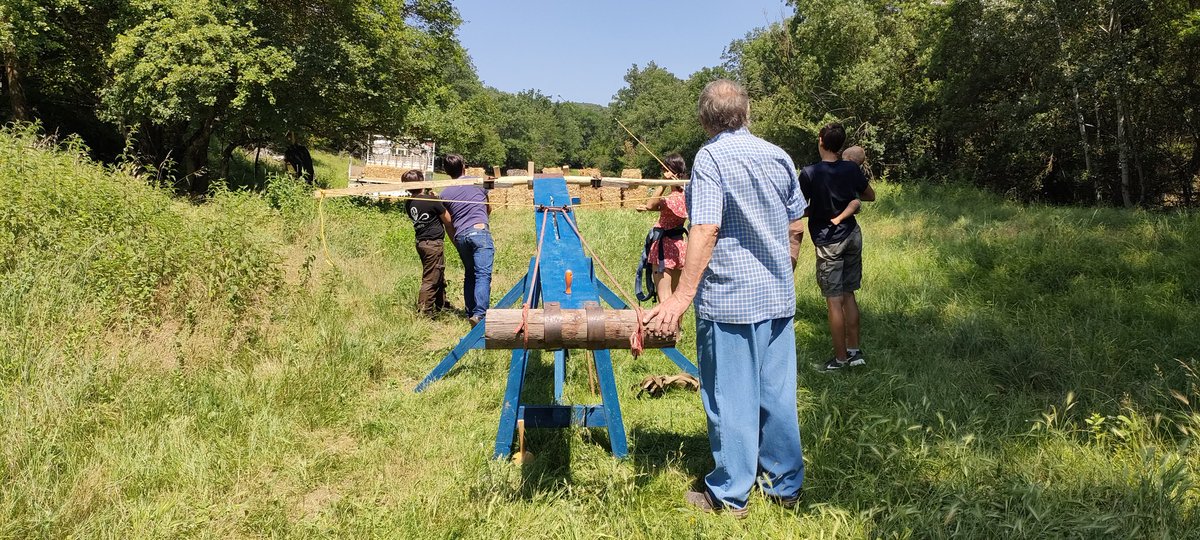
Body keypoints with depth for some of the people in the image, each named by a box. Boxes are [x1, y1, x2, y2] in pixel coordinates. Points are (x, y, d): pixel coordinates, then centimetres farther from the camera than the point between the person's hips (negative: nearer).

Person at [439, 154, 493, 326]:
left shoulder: (444, 193, 13)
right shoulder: (478, 182, 12)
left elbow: (448, 223, 17)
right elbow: (489, 209, 26)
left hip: (460, 236, 3)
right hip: (479, 231, -3)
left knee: (469, 275, 18)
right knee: (483, 274, -12)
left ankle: (470, 313, 16)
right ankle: (479, 313, -27)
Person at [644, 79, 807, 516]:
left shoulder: (711, 157, -11)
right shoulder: (778, 156, 8)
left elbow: (707, 230, -22)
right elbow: (796, 229, 11)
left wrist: (682, 296, -23)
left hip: (729, 299, -6)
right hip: (778, 298, 6)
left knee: (731, 398, 3)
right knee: (778, 394, 14)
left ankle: (730, 494, 14)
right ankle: (785, 484, 26)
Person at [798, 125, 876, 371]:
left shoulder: (809, 173, -14)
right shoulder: (851, 169, 0)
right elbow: (870, 196, 14)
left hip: (829, 241, -5)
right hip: (852, 235, 5)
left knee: (834, 301, 0)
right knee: (849, 296, 15)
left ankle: (840, 358, 6)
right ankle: (855, 351, 19)